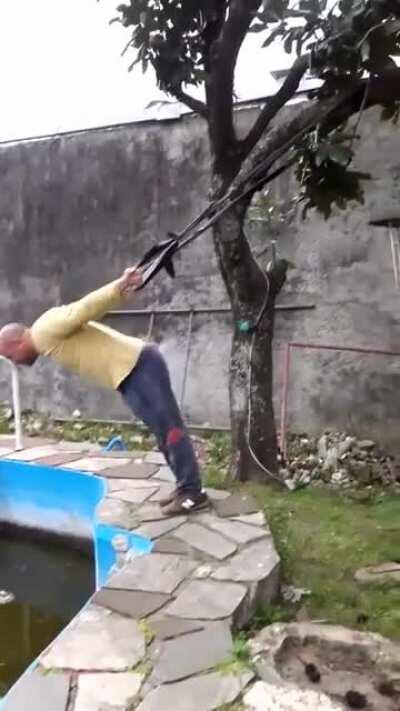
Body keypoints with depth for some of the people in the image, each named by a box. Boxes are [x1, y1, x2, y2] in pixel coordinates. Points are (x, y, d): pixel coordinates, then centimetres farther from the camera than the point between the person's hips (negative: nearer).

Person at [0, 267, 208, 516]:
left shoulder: (45, 332, -5)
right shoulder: (51, 341, 22)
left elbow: (84, 308, -16)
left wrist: (119, 287, -25)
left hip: (139, 366, -10)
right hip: (131, 373, 10)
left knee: (170, 429, -6)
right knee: (164, 431, 12)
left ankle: (193, 493, -1)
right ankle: (185, 487, 19)